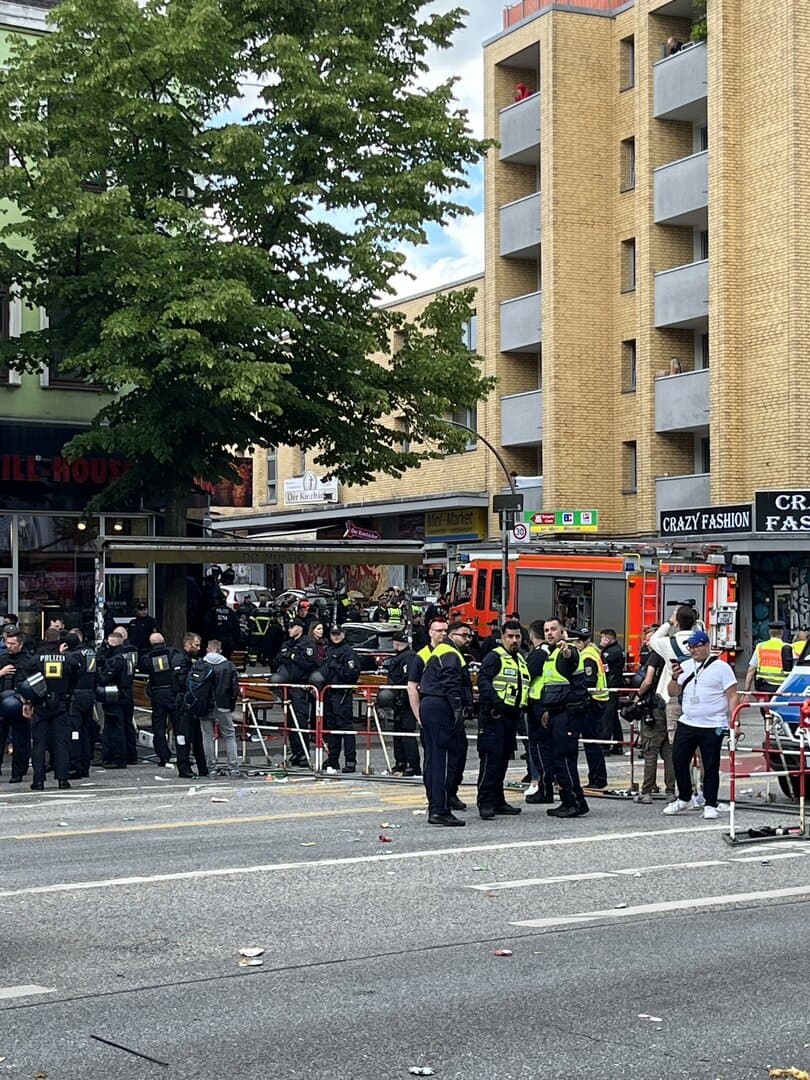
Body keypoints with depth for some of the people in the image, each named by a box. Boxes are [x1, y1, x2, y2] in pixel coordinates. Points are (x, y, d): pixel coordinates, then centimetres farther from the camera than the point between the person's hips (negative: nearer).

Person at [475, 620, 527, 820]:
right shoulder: (494, 657, -7)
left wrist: (524, 706, 16)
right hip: (494, 715, -8)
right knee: (491, 758, -10)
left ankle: (498, 801, 19)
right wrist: (496, 702, -30)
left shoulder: (520, 659, 20)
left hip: (511, 715, 8)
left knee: (503, 759, 12)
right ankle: (485, 803, -9)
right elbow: (483, 681, -19)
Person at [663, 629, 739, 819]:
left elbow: (732, 696, -4)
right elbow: (674, 692, 12)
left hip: (712, 727, -5)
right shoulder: (685, 666, 12)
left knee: (711, 767, 0)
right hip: (686, 723, 5)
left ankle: (710, 805, 9)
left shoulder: (721, 667, -2)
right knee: (678, 761, 5)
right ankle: (685, 799, 20)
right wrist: (675, 678, -8)